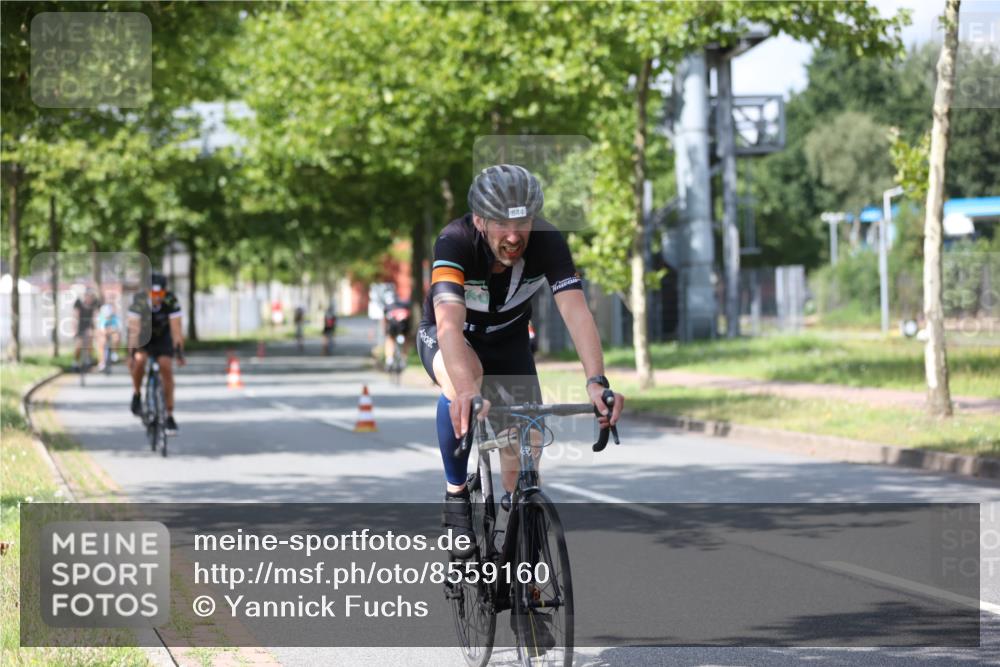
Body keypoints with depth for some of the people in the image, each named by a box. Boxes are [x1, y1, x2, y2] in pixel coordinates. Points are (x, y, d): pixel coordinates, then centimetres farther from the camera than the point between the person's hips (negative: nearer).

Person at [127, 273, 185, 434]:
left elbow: (176, 329, -29)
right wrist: (131, 354, -38)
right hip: (143, 335, -1)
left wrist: (180, 353, -36)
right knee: (139, 361, -29)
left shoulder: (171, 302, -29)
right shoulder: (139, 302, -31)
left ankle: (169, 415, -7)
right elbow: (134, 330, -32)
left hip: (163, 336, 1)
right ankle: (136, 395, -3)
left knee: (166, 369, -14)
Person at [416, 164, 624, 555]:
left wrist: (596, 382, -55)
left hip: (508, 343, 3)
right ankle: (456, 494, -18)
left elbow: (576, 311, -39)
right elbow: (449, 322, -49)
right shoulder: (455, 242, -35)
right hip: (444, 339, -3)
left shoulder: (546, 242, -28)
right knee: (462, 379, -37)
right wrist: (466, 392, -66)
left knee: (523, 460, -9)